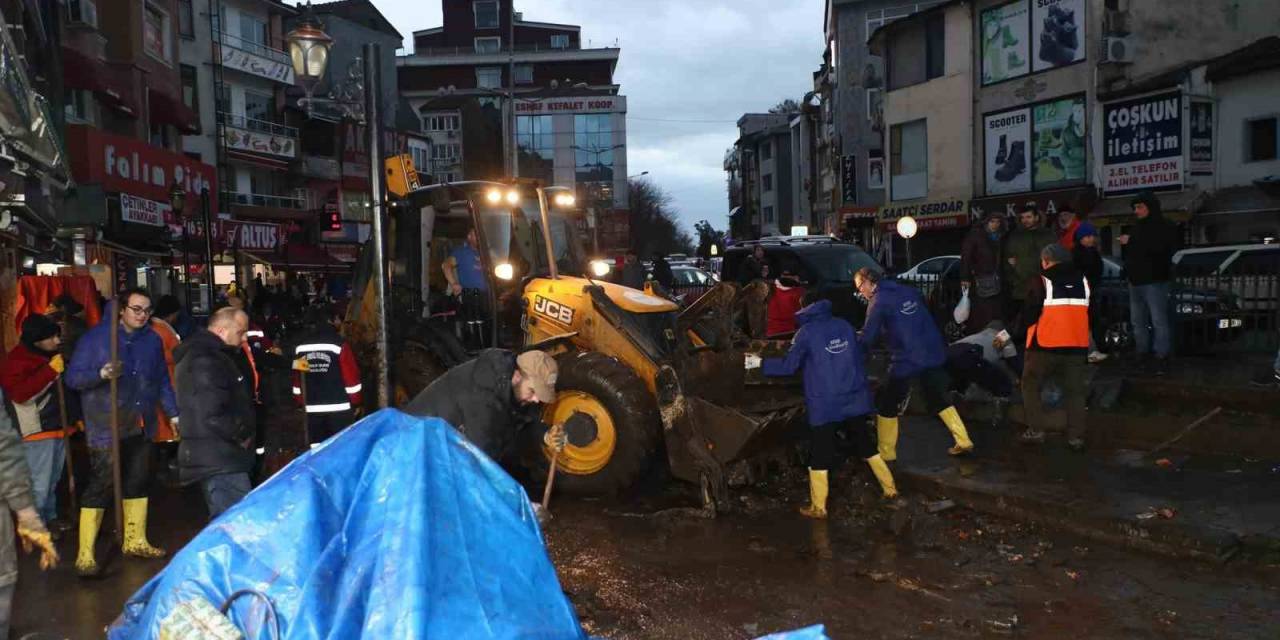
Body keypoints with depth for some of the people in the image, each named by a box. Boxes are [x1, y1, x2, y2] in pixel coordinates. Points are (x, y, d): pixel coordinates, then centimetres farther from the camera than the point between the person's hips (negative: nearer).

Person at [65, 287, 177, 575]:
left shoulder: (152, 340, 7)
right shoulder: (96, 337, -8)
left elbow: (162, 381, 15)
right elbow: (73, 377, -9)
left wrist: (174, 413, 11)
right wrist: (101, 373, -27)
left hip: (140, 427, 6)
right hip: (106, 429, -6)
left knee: (138, 483, 15)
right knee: (100, 487, -7)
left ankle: (135, 541, 29)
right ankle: (85, 554, -1)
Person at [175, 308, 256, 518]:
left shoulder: (209, 355, 18)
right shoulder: (206, 361, -18)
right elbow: (213, 415, -26)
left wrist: (242, 432, 11)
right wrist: (242, 434, -10)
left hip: (217, 459, 11)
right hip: (220, 461, -11)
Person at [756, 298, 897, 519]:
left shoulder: (806, 332, -8)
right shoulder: (845, 326, 5)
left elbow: (789, 366, -6)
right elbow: (861, 358, 13)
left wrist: (761, 363, 5)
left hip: (824, 405, -4)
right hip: (855, 399, 5)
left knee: (819, 455, 3)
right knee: (866, 444, 19)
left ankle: (818, 507, 6)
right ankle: (889, 489, 26)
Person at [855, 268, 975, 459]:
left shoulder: (879, 301, -8)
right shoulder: (909, 290, 12)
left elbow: (867, 338, -11)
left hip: (907, 360, -7)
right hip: (934, 354, 7)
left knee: (886, 405, 8)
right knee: (938, 399, 23)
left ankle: (886, 453, 13)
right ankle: (963, 442, 23)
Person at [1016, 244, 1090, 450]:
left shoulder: (1043, 283, -10)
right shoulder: (1083, 281, 7)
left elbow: (1029, 315, -8)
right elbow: (1089, 314, 15)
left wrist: (1023, 331, 10)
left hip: (1045, 346, -4)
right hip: (1077, 346, 4)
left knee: (1031, 386, 12)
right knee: (1074, 390, 11)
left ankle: (1035, 430, 7)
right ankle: (1076, 436, 6)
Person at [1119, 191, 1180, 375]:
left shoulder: (1165, 228, -4)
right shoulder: (1137, 228, 19)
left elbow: (1158, 249, -20)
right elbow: (1127, 256, 24)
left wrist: (1132, 242, -16)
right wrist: (1124, 245, 4)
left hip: (1154, 281, -8)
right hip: (1135, 282, 8)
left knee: (1159, 320, -9)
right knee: (1137, 321, 10)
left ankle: (1161, 358, -9)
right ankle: (1142, 354, 17)